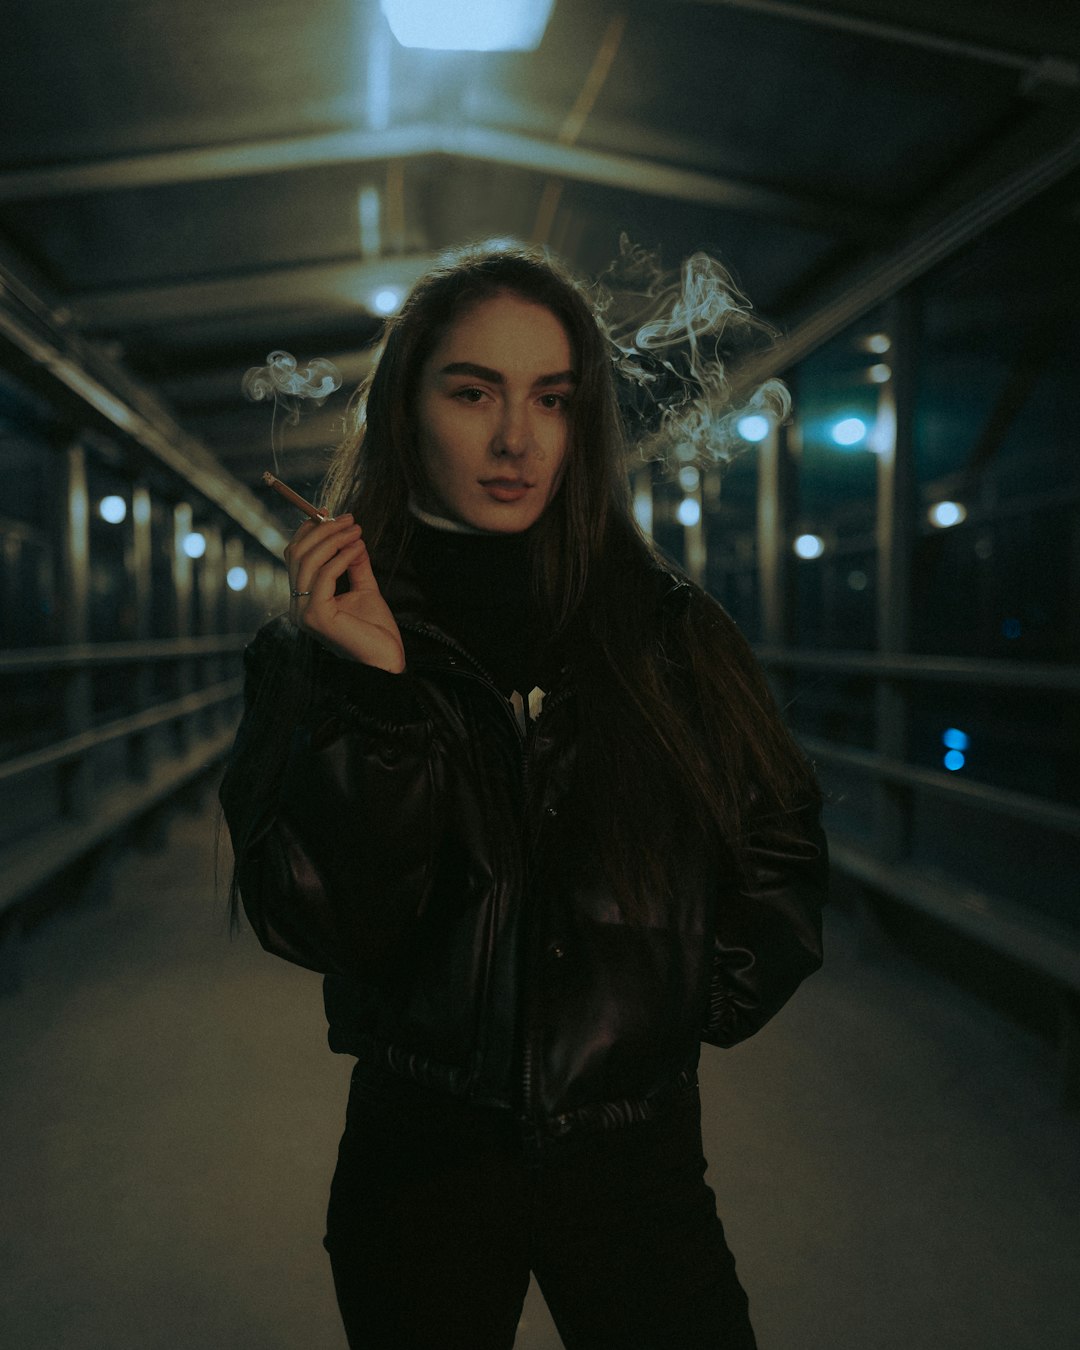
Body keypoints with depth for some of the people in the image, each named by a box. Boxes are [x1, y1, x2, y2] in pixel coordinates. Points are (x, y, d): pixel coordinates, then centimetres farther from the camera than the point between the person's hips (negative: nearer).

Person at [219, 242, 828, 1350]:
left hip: (638, 1162, 1)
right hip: (421, 1162, 0)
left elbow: (779, 843, 10)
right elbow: (315, 926, -14)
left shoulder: (671, 631, -2)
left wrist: (708, 998, 0)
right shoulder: (313, 651, -5)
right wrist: (374, 697, -24)